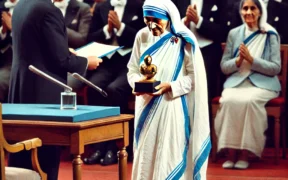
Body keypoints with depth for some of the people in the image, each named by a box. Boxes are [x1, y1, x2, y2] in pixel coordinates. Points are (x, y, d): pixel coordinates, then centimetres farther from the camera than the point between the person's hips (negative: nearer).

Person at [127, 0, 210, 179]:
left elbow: (195, 77, -7)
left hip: (173, 107, -4)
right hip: (147, 107, 4)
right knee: (145, 156, 6)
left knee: (172, 157, -4)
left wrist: (170, 87, -19)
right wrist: (137, 82, -14)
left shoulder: (183, 40, -7)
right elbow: (133, 69, 8)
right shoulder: (142, 36, 3)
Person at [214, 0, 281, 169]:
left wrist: (251, 59, -14)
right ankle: (231, 151, -25)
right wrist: (238, 61, -11)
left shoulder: (271, 35, 3)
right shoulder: (234, 33, 11)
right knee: (229, 100, -32)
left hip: (263, 84, -2)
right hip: (236, 82, 2)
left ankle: (245, 152, -26)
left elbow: (275, 68, -4)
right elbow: (224, 66, 10)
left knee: (249, 100, -35)